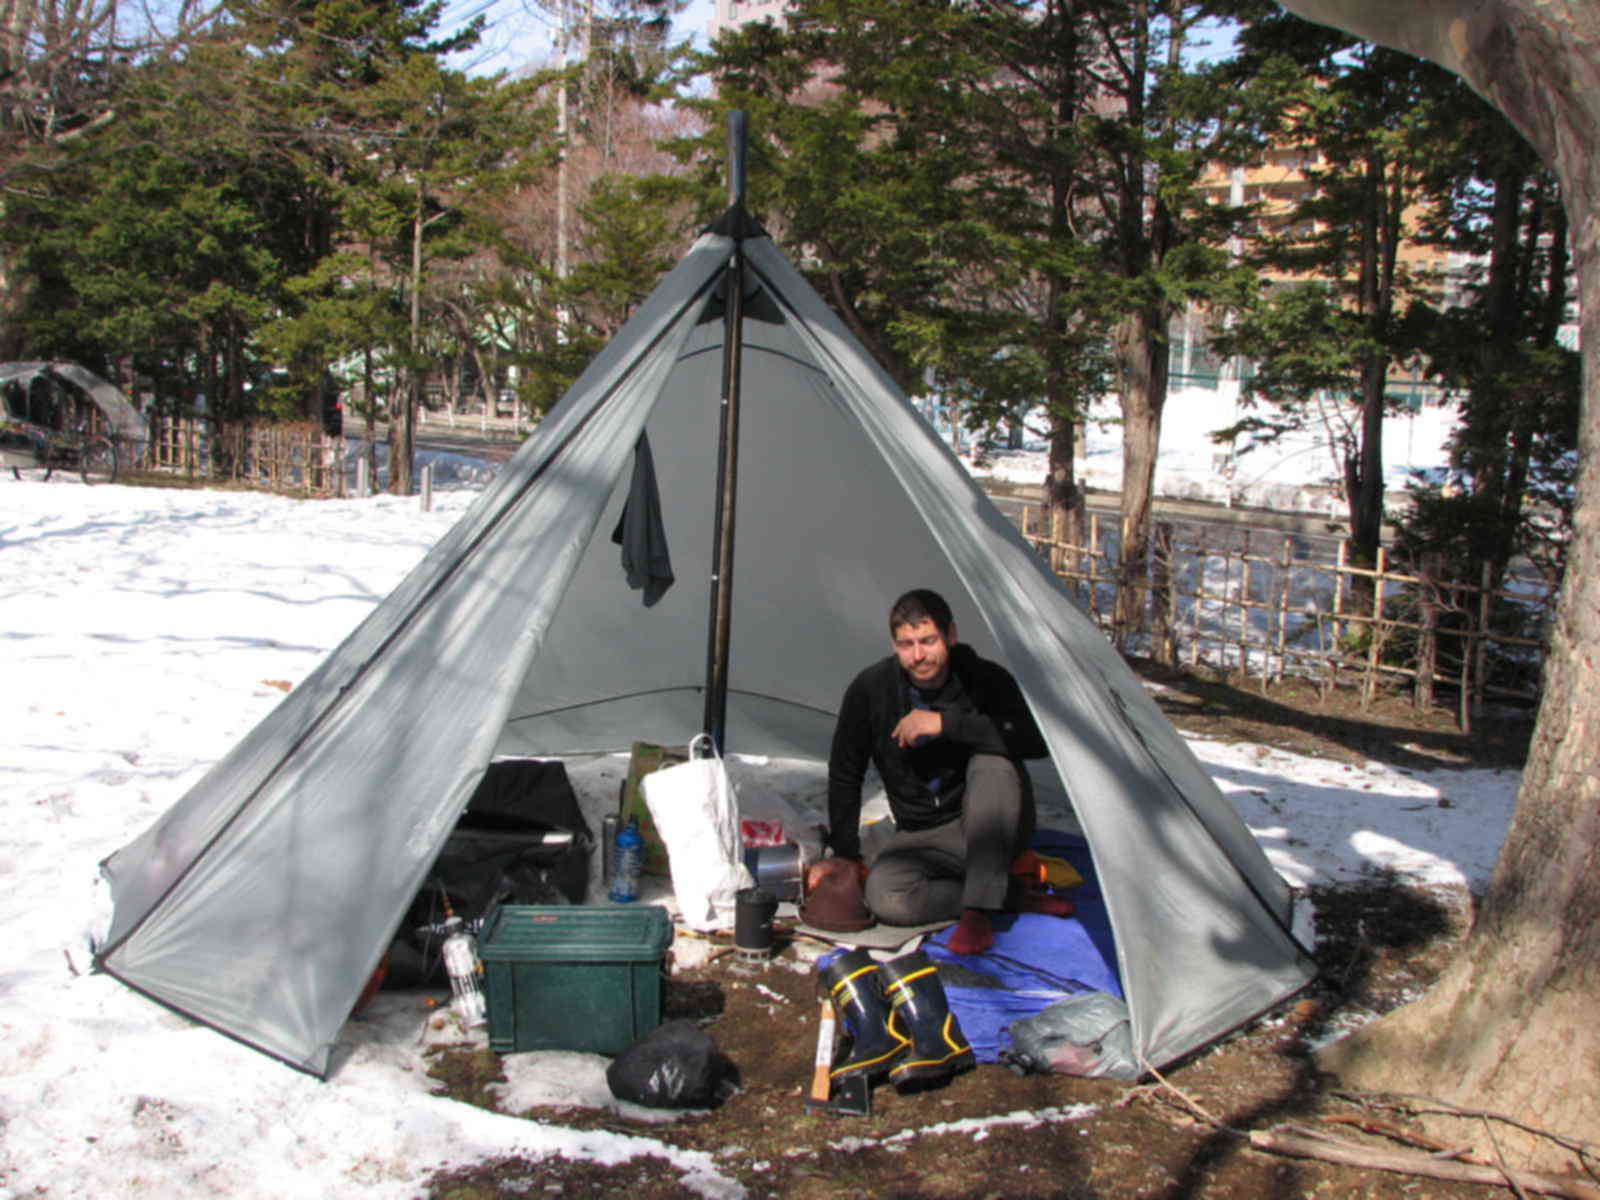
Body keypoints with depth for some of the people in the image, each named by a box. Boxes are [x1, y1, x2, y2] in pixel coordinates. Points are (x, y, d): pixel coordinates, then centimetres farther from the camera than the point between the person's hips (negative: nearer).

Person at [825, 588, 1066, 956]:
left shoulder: (986, 680, -15)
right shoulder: (871, 689, -11)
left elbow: (1038, 741, -33)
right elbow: (844, 776, 0)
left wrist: (947, 723, -35)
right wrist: (846, 857, -3)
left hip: (993, 826, -1)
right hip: (921, 836, 2)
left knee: (994, 762, -33)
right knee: (885, 898, -29)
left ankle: (980, 910, -30)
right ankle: (1013, 896, -13)